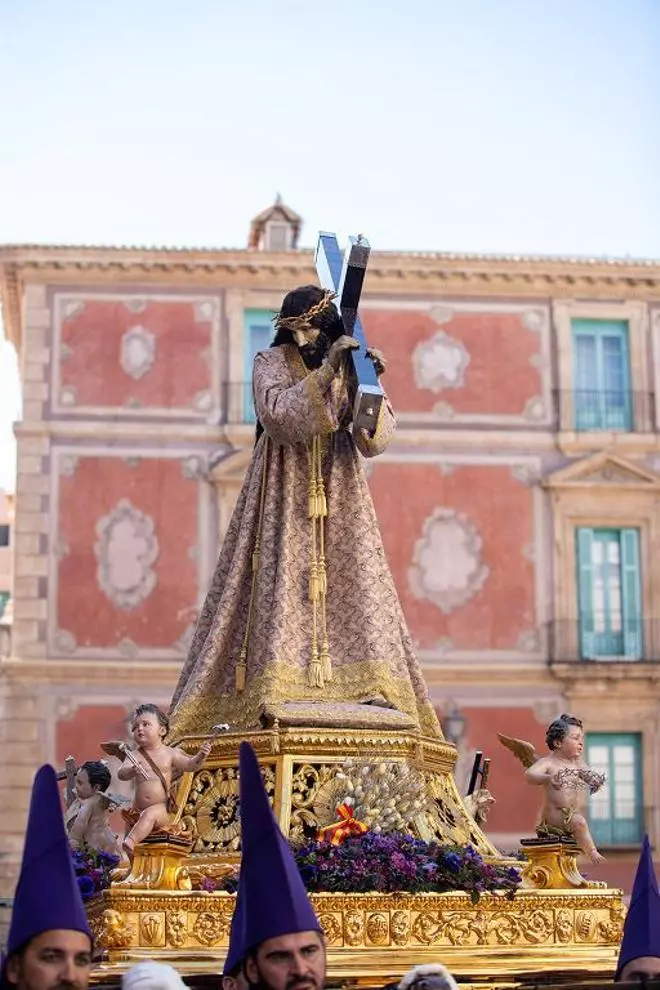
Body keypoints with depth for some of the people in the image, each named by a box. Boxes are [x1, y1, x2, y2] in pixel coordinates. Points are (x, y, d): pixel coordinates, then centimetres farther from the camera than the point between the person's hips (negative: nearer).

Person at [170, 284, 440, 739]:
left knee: (352, 578, -5)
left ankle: (368, 686, -8)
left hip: (338, 494, 3)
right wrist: (325, 372, -26)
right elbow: (278, 415, -21)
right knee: (281, 581, -11)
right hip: (286, 495, -3)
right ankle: (275, 688, -15)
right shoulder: (272, 362, -1)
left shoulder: (351, 366, 5)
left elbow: (375, 440, -4)